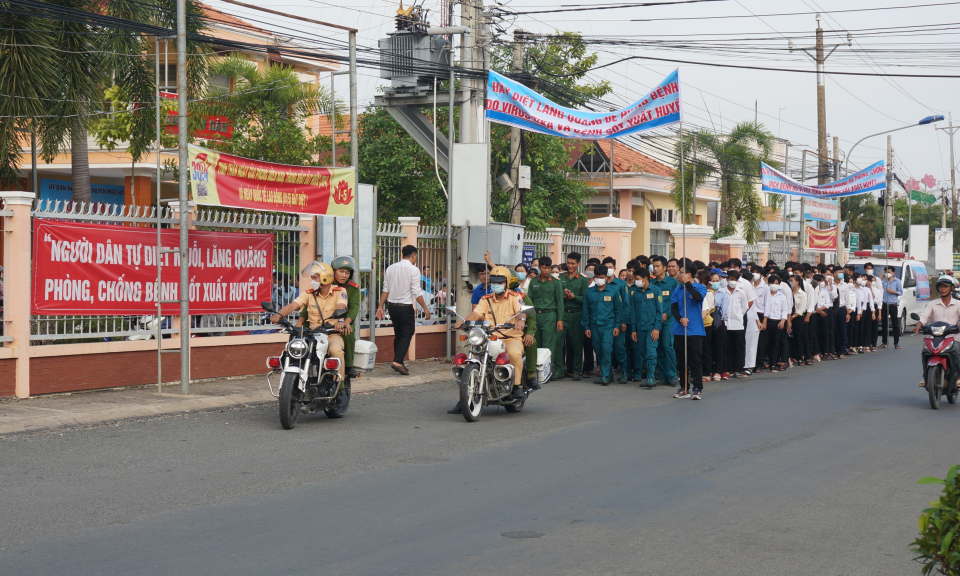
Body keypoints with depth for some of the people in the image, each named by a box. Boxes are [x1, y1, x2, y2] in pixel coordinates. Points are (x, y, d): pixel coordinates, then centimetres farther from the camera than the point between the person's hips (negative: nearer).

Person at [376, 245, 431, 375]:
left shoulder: (390, 268, 7)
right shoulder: (413, 270, -10)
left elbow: (385, 290, 6)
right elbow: (417, 293, -12)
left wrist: (380, 307, 9)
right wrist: (425, 308, -4)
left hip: (392, 306, 6)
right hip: (405, 307, -6)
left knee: (398, 334, 16)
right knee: (407, 334, -2)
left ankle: (398, 363, 18)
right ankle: (397, 361, -17)